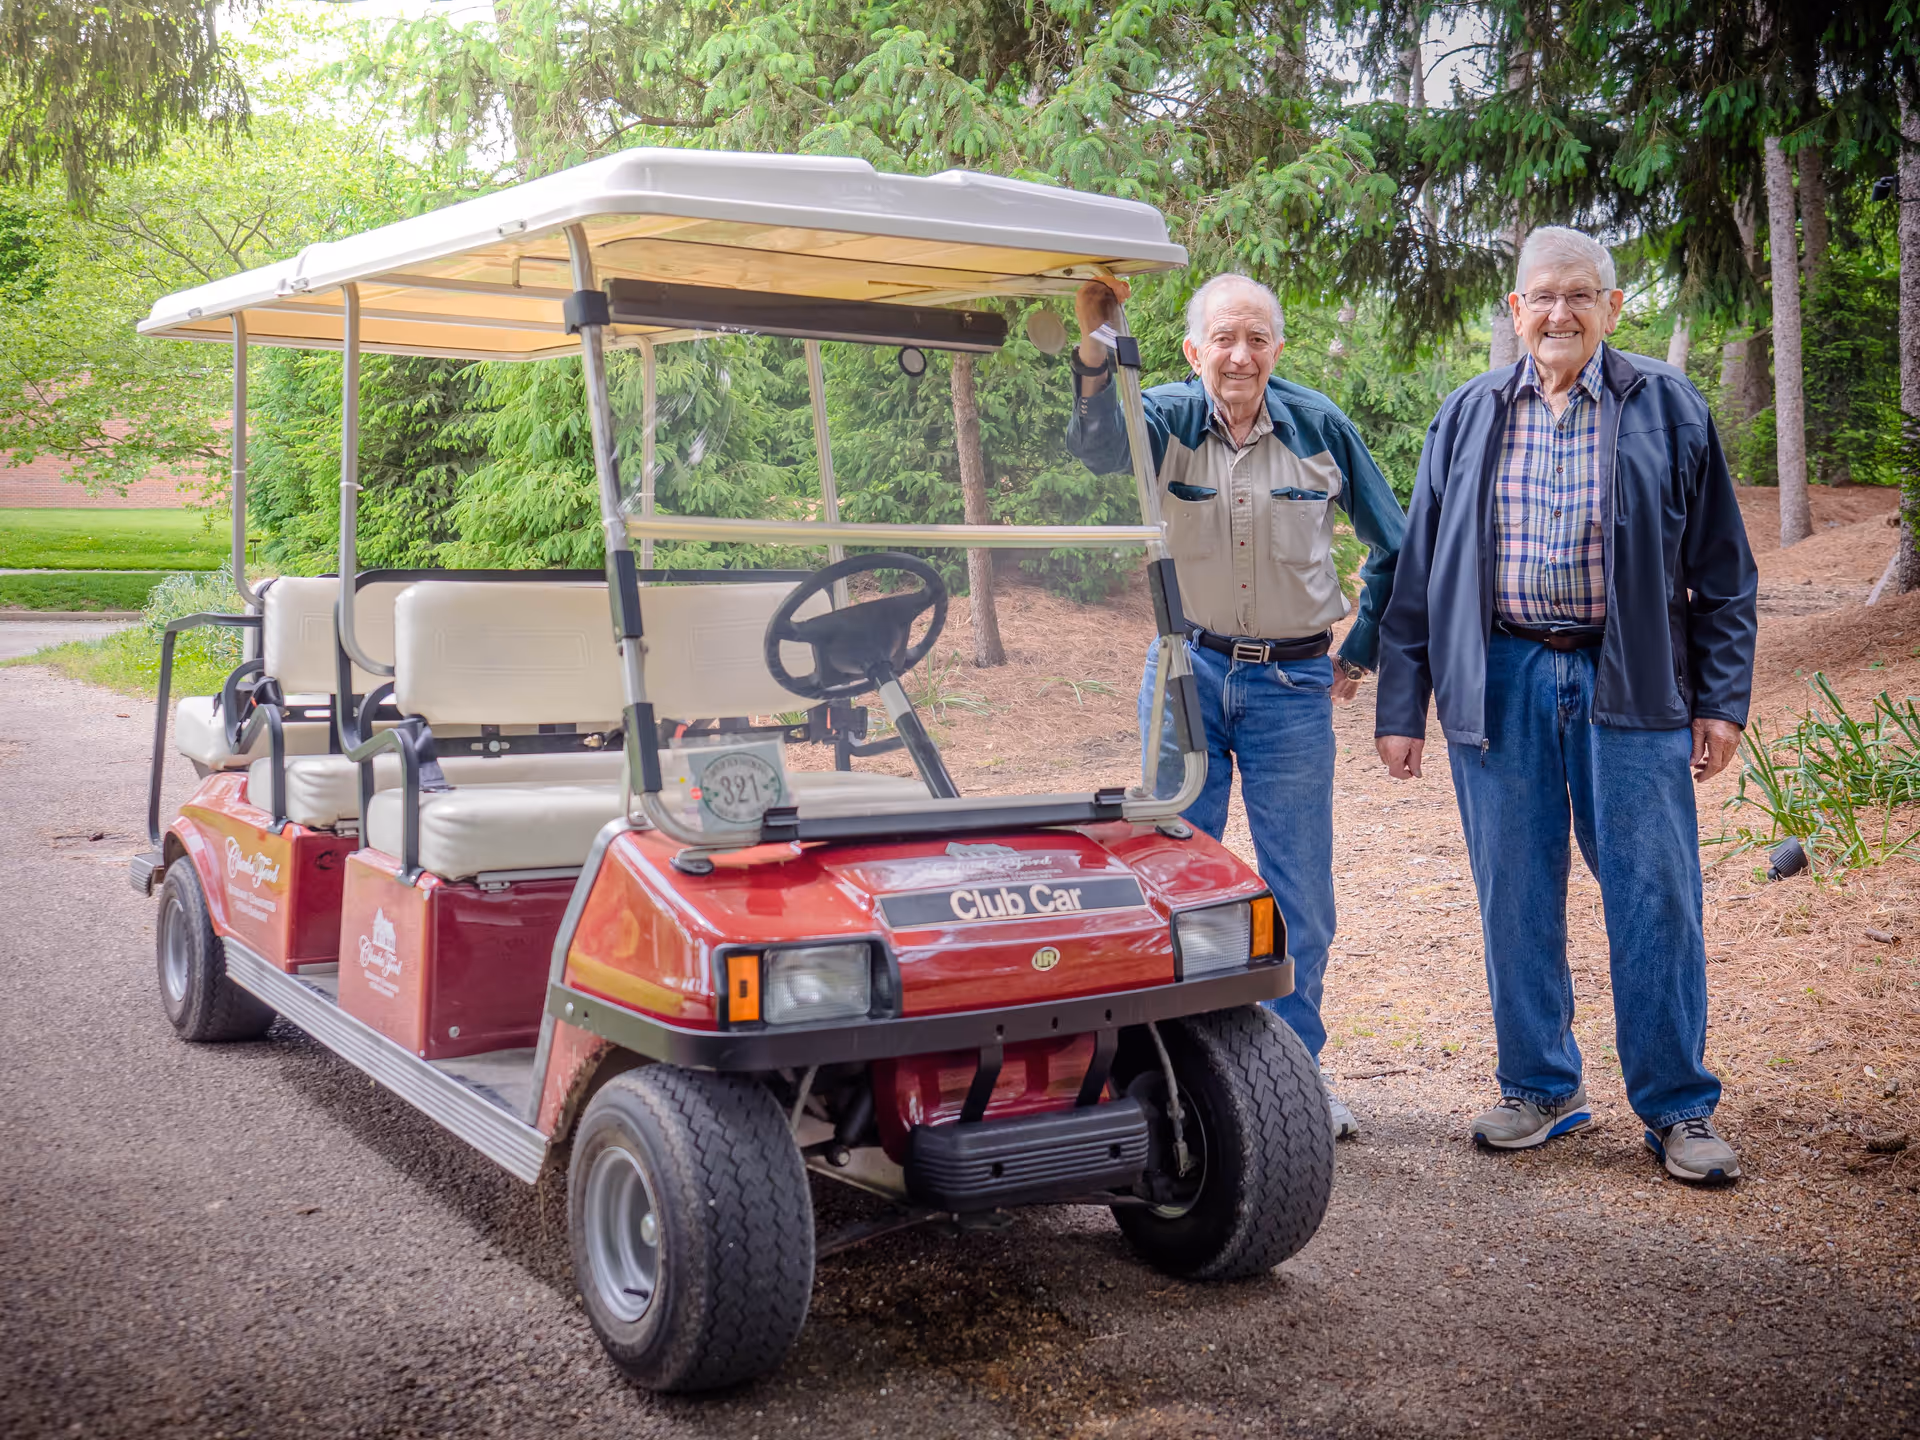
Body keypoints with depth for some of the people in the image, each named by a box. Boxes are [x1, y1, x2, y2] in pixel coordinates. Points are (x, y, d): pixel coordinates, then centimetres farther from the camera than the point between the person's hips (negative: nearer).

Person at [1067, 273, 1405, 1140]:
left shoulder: (1320, 427, -1)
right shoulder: (1168, 419, -5)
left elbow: (1393, 544, 9)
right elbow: (1097, 444, -29)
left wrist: (1361, 653, 8)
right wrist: (1094, 346, -46)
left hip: (1293, 684, 1)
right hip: (1188, 672, 0)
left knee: (1299, 890, 6)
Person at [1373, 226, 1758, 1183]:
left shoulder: (1668, 409, 6)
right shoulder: (1468, 418, 10)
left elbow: (1721, 570, 7)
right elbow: (1417, 573, 10)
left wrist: (1722, 699, 0)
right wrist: (1400, 707, 6)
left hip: (1629, 685, -1)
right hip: (1499, 683, 2)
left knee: (1655, 897, -1)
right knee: (1516, 900, 7)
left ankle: (1677, 1106, 12)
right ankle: (1538, 1087, 22)